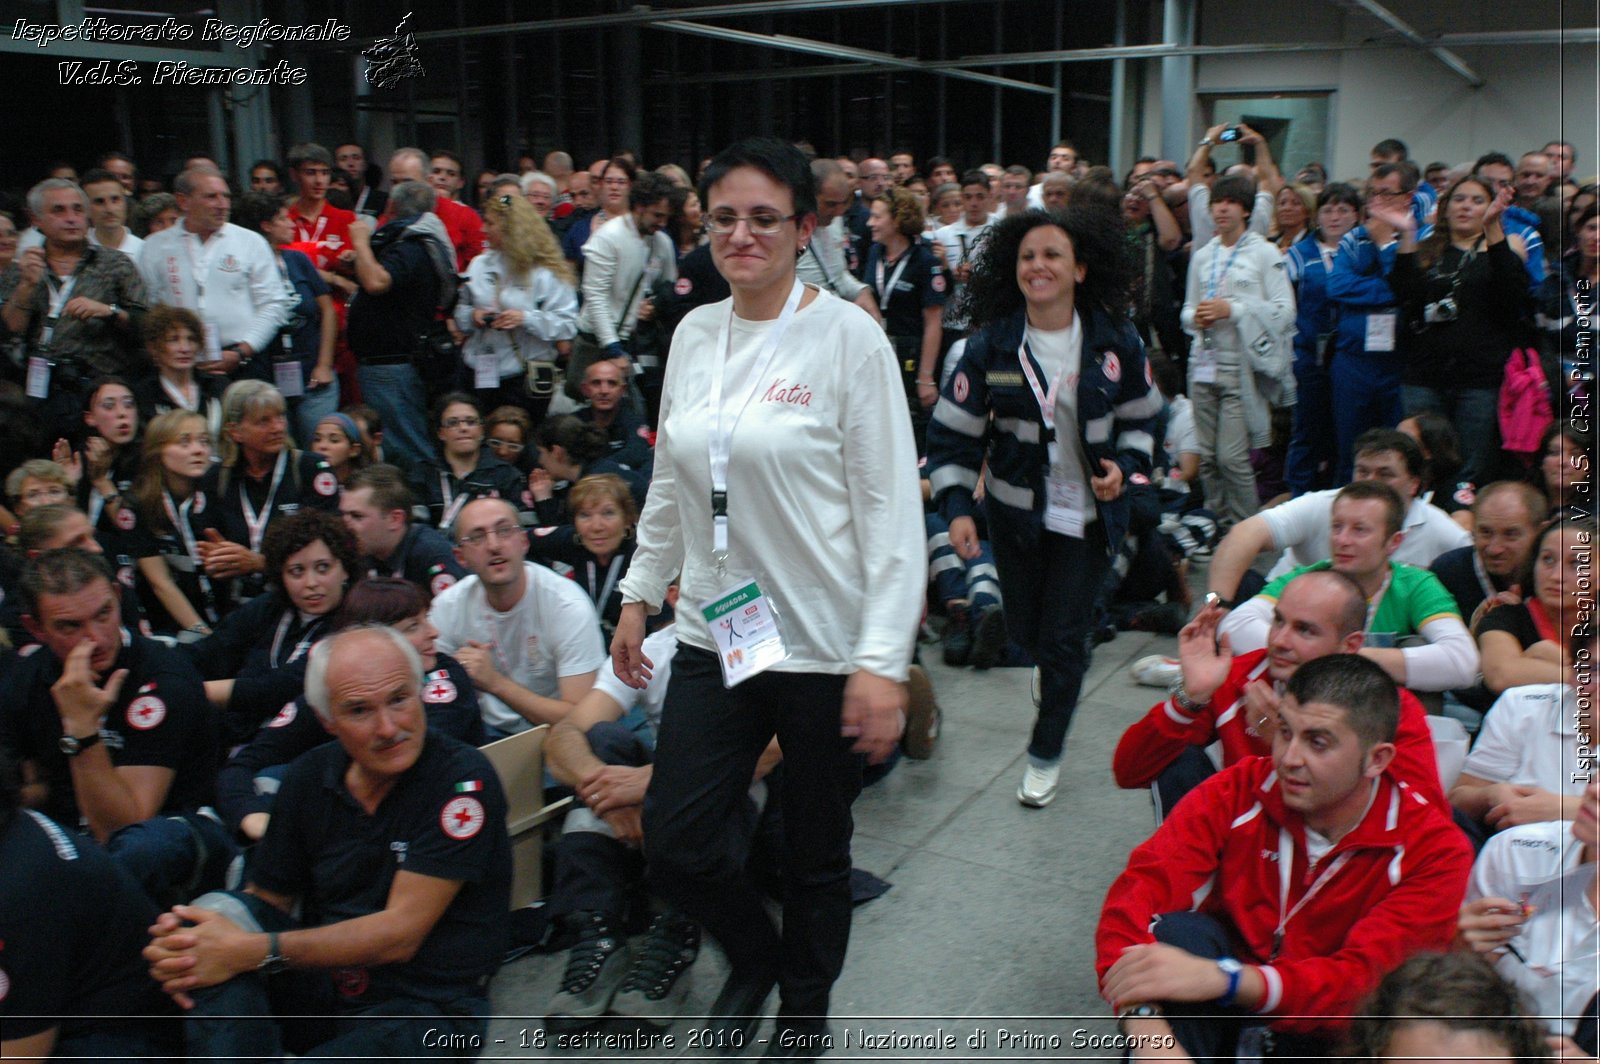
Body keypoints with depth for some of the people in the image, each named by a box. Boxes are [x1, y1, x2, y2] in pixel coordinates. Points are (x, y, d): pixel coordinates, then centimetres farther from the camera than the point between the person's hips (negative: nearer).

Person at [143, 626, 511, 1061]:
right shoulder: (311, 775, 2)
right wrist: (181, 946, -15)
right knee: (220, 911, -17)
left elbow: (400, 934, -19)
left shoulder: (462, 777, -16)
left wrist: (255, 951, -26)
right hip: (322, 988, 6)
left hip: (428, 1006, -6)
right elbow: (268, 897, 7)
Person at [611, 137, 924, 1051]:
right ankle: (758, 955, 38)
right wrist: (640, 593, 15)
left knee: (817, 853, 12)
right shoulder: (694, 333, 6)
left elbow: (892, 505, -13)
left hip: (826, 645, -4)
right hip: (716, 635, 5)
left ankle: (805, 1009, 41)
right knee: (675, 845, 5)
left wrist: (883, 660, -17)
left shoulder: (848, 335, -10)